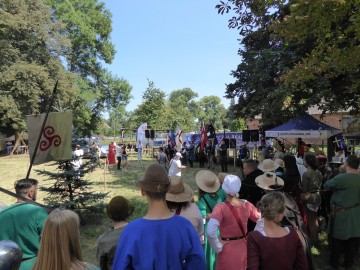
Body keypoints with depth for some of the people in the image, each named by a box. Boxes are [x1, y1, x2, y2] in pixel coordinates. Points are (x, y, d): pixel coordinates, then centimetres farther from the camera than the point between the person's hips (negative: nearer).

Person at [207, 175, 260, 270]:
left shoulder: (221, 208, -22)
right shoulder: (247, 205, -7)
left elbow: (210, 232, -31)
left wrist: (218, 247, -15)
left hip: (228, 250, -4)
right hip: (243, 248, 5)